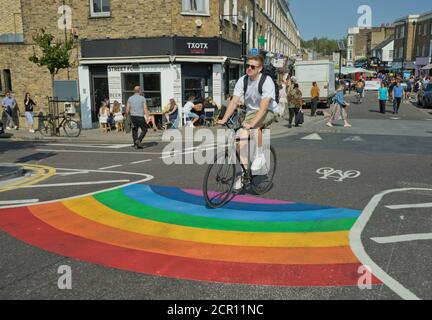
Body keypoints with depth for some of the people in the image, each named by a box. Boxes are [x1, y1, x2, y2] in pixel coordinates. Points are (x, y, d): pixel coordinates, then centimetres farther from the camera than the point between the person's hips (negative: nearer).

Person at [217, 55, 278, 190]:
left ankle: (260, 156, -14)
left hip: (269, 112, -5)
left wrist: (252, 123, -43)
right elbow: (234, 102, -12)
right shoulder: (243, 80, -7)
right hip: (251, 112, 5)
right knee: (242, 137, -12)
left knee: (255, 127, -37)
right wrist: (224, 119, -24)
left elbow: (264, 106, -31)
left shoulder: (267, 81, -22)